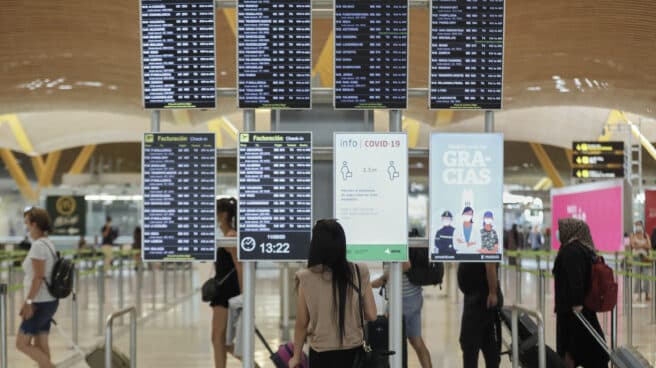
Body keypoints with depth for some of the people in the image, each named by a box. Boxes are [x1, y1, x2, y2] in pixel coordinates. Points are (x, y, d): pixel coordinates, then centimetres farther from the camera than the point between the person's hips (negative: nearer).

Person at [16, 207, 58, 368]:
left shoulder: (38, 246, -17)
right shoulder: (49, 244, 11)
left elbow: (38, 277, -22)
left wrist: (28, 302, -20)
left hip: (41, 303, -9)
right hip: (49, 301, 9)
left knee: (22, 343, -1)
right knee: (40, 345, 11)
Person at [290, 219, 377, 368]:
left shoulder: (306, 278, -11)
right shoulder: (359, 273, -8)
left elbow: (302, 323, -5)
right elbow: (371, 316, -5)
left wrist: (296, 356, 8)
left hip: (322, 355, -2)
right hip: (353, 353, 2)